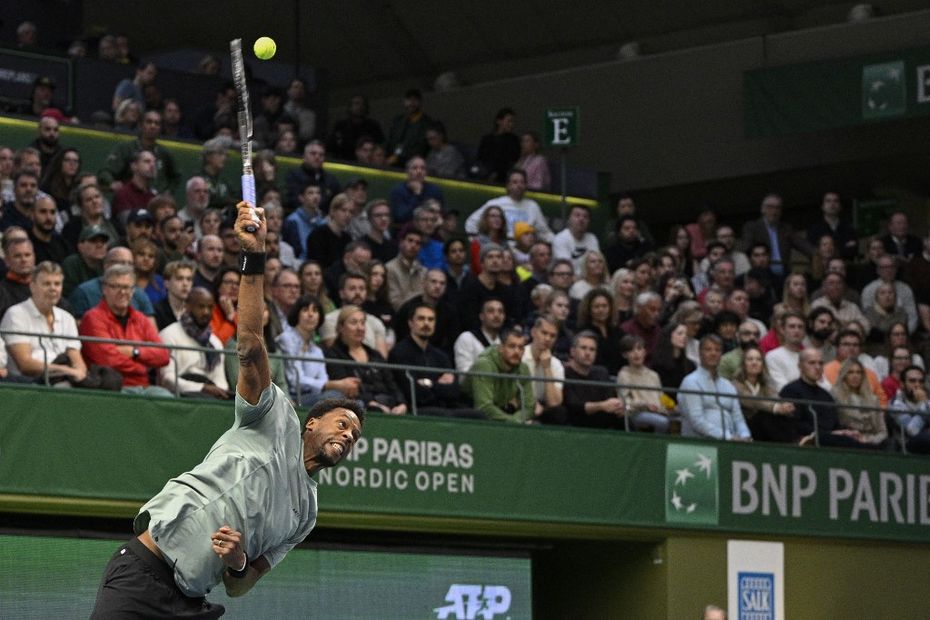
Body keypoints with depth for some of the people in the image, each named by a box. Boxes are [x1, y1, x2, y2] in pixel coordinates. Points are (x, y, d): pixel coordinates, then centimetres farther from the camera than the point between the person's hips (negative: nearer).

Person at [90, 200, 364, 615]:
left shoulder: (305, 511, 24)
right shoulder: (276, 417, 11)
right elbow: (250, 348, -4)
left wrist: (239, 564, -6)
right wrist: (255, 257, -13)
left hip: (189, 605, 7)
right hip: (142, 571, -7)